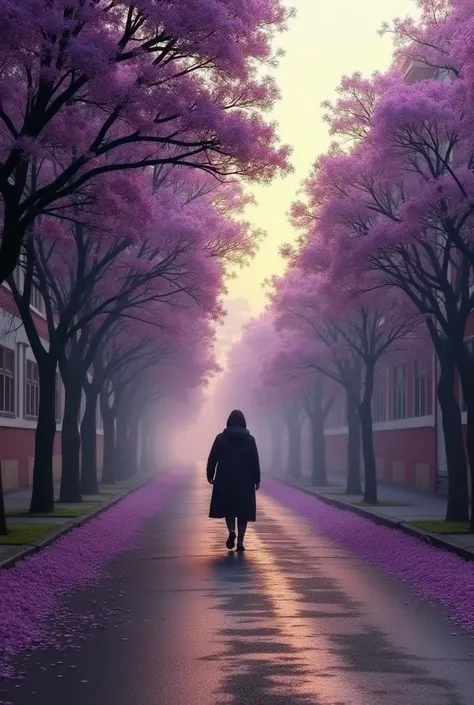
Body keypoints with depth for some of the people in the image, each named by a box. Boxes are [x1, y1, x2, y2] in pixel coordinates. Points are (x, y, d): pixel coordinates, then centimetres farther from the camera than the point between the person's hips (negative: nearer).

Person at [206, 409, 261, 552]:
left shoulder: (221, 438, -2)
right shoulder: (249, 439, 0)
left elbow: (212, 459, -2)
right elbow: (255, 462, 0)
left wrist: (210, 475, 10)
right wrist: (256, 480, 7)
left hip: (225, 481, 0)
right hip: (245, 481, 0)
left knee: (228, 507, 15)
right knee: (243, 511, 6)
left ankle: (232, 531, -9)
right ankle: (240, 542, 0)